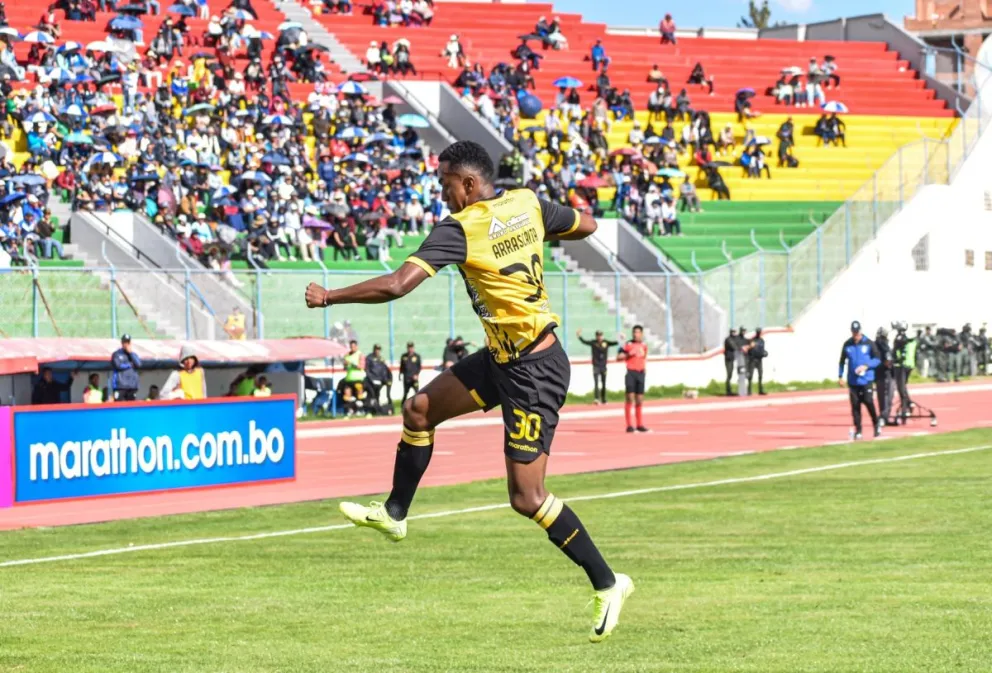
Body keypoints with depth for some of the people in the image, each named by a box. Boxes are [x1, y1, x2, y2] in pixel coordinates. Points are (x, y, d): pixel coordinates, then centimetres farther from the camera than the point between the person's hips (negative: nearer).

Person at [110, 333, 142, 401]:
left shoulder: (133, 354, 16)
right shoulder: (116, 354, 4)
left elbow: (138, 365, -1)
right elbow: (118, 365, -12)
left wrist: (130, 352, -1)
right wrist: (130, 365, 0)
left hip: (132, 386, 4)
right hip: (120, 385, -4)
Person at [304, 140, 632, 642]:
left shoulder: (459, 229, -20)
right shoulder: (527, 203, 1)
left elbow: (395, 286, -26)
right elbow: (585, 225, 17)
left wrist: (328, 297, -13)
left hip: (532, 372, -9)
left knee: (526, 497, -5)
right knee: (420, 409, 16)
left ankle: (607, 584, 4)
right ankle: (394, 514, 34)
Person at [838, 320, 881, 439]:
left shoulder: (868, 343, -1)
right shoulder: (847, 345, 6)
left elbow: (877, 359, 1)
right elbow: (842, 361, 15)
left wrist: (866, 366, -14)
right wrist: (840, 376, 9)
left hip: (866, 379, -3)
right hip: (852, 380, 3)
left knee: (868, 401, -12)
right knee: (855, 405, 0)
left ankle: (876, 424, 10)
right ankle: (858, 430, 7)